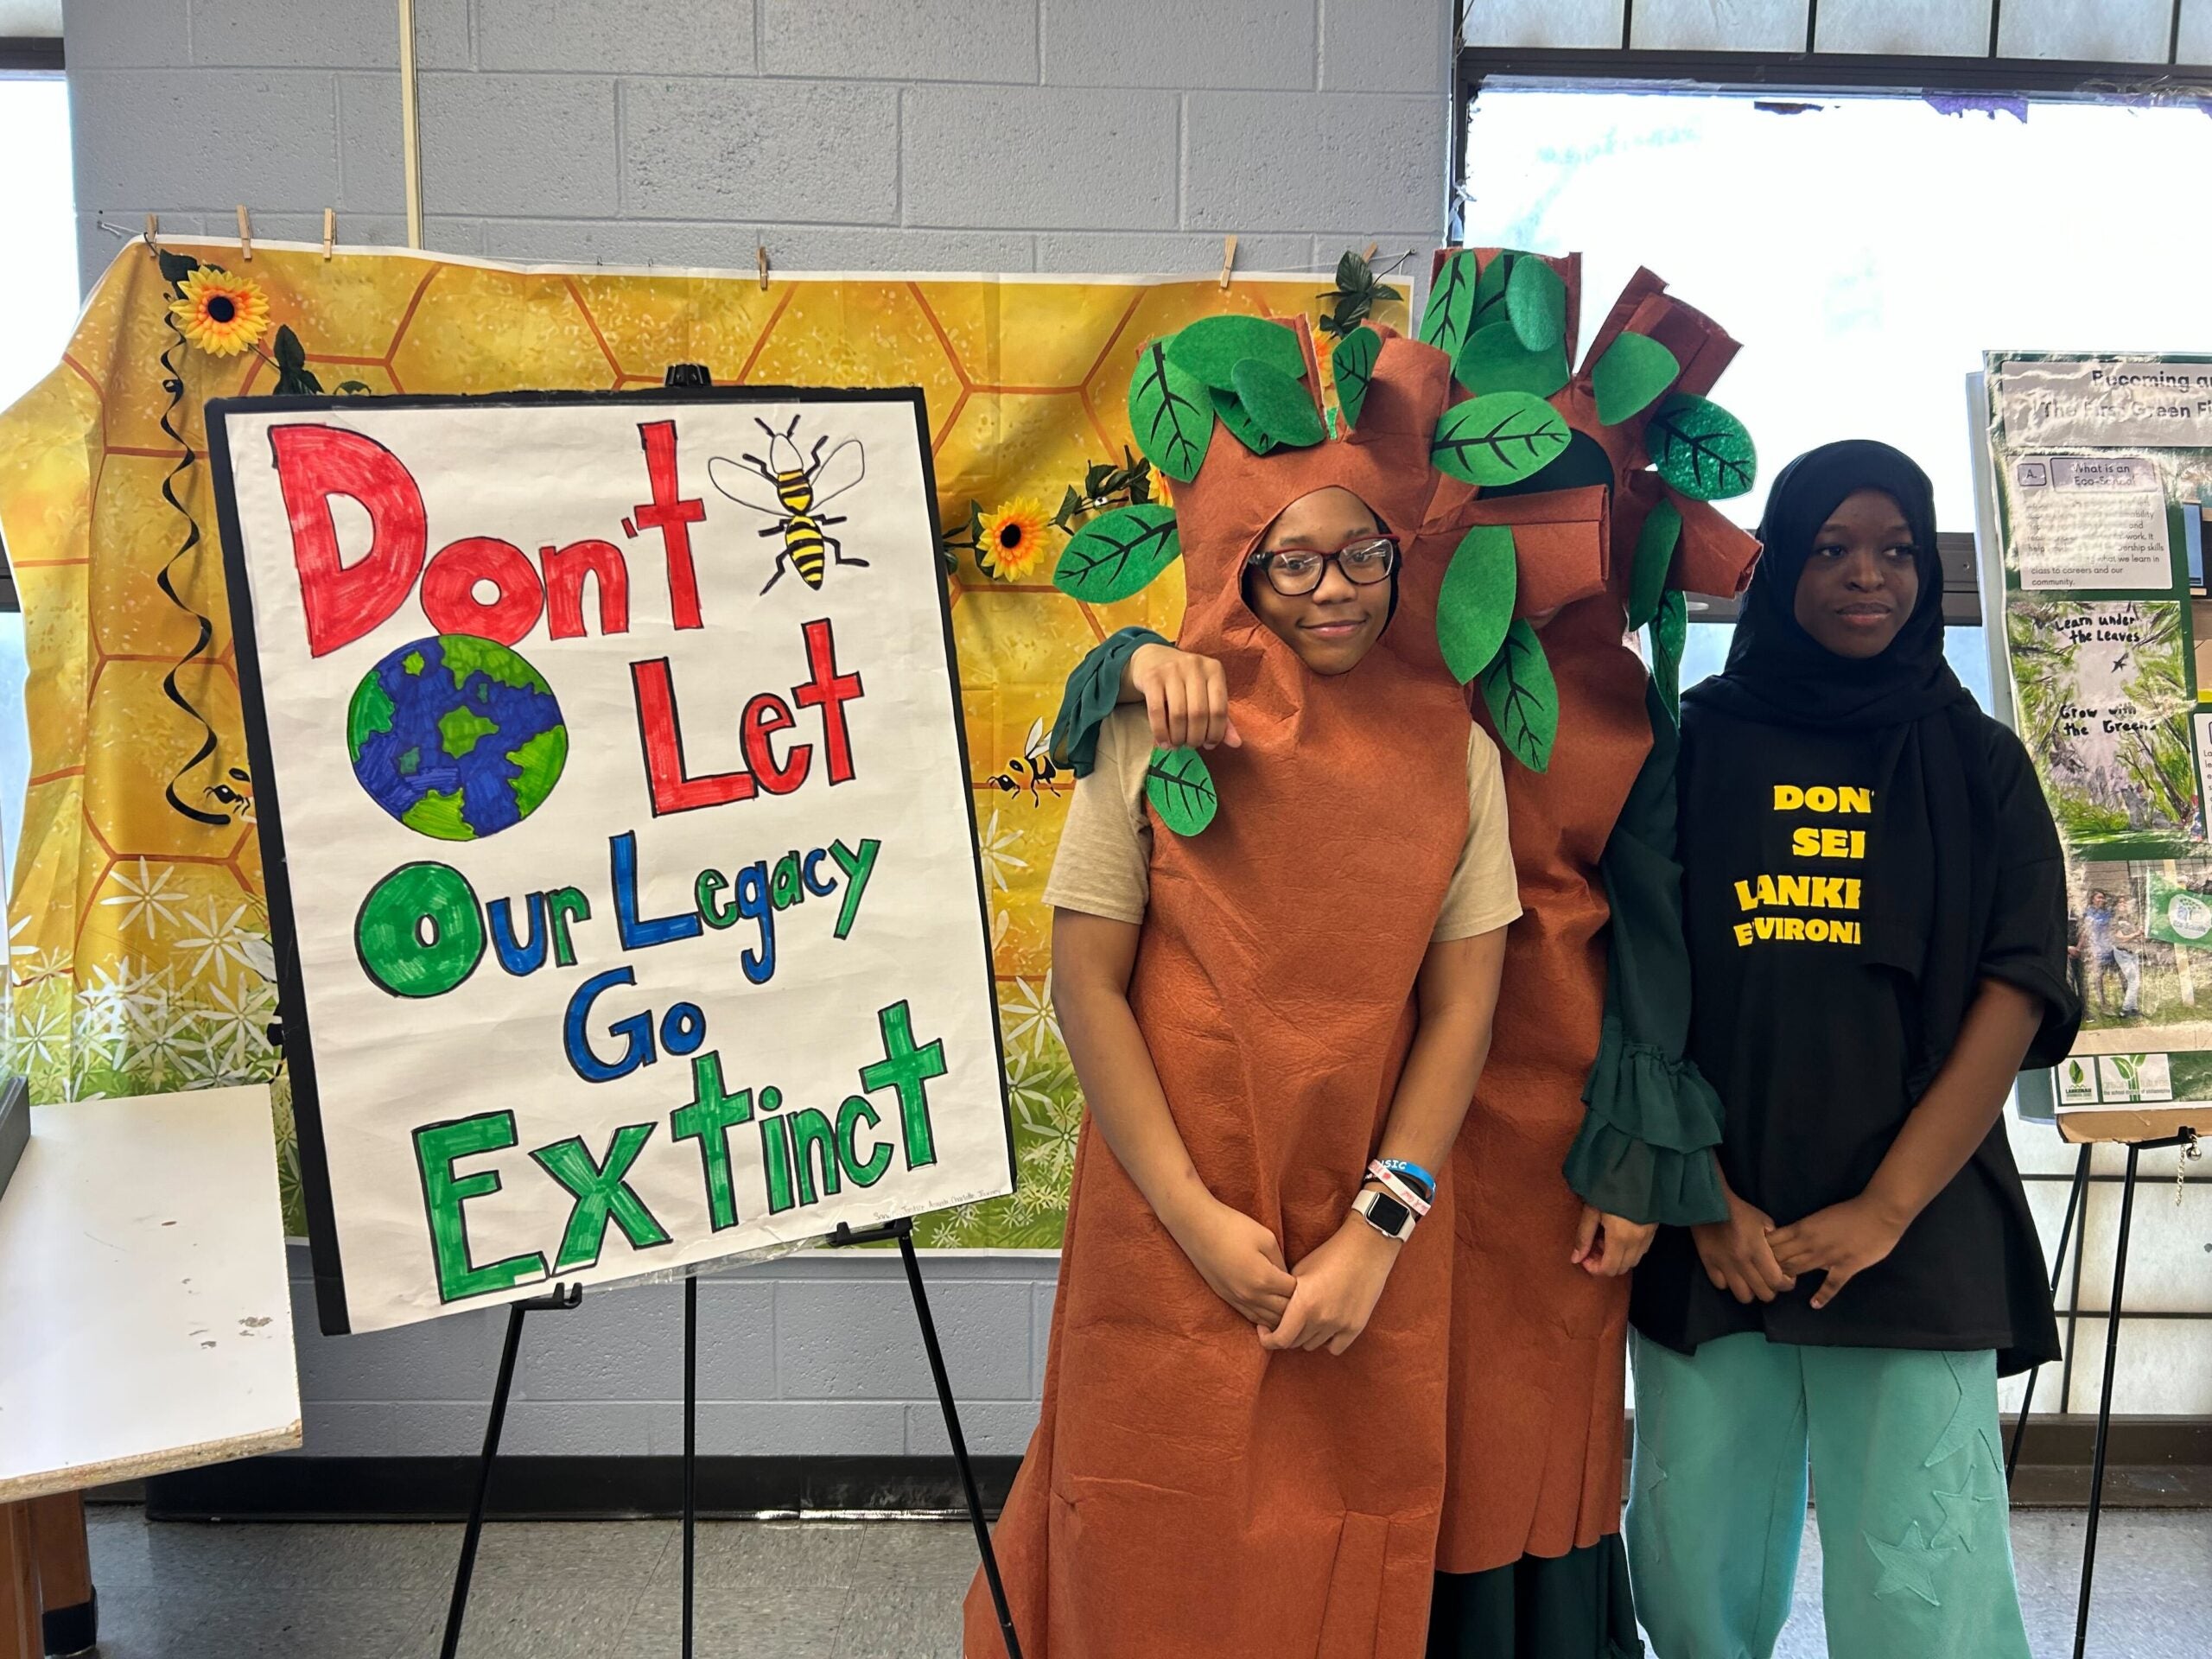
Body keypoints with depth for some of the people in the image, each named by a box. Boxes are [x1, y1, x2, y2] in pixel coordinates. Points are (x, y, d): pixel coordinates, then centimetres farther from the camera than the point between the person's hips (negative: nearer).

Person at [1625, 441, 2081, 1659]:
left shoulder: (1978, 766, 11)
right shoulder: (1697, 746, 9)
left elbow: (2016, 998, 0)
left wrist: (1886, 1207, -10)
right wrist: (1704, 1198, -9)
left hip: (1915, 1231, 0)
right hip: (1705, 1233, 0)